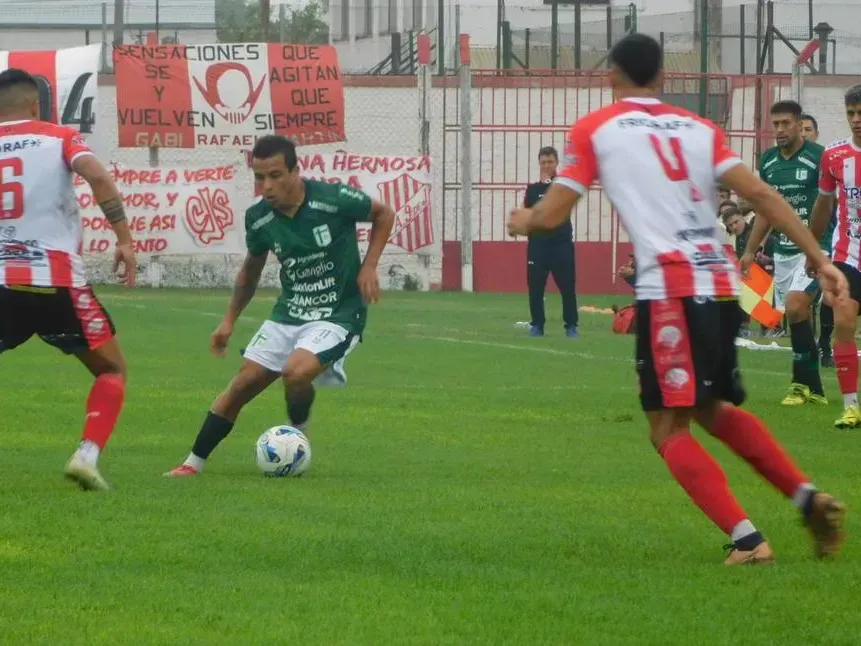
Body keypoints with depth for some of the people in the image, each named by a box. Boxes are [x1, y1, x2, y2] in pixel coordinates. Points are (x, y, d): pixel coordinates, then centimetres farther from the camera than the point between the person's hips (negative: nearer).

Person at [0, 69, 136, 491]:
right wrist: (124, 238, -11)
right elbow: (96, 175, -15)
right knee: (112, 369, 14)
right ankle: (86, 456, -6)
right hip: (56, 281, -2)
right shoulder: (58, 139, 4)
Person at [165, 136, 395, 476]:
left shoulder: (333, 199, -20)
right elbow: (251, 269, 16)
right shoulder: (259, 218, -5)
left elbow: (384, 214, -1)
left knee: (296, 373, -28)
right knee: (244, 382, -3)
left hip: (339, 316, -5)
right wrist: (229, 320, 15)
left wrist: (369, 267, -11)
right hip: (288, 313, 5)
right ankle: (193, 463, 6)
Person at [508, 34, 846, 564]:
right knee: (714, 409, 26)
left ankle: (745, 538, -15)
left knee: (670, 429, 0)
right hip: (722, 284, 6)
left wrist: (522, 221, 27)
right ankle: (808, 496, 12)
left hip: (670, 290, -6)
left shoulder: (594, 130, 5)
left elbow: (550, 216, 4)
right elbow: (759, 194, 6)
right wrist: (821, 259, 4)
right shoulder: (699, 128, 16)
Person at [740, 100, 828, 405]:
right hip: (783, 251, 6)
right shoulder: (768, 160, 9)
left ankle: (801, 381, -7)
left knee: (795, 308, -19)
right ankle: (813, 389, 12)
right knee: (797, 318, 5)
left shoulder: (818, 157, -9)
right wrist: (750, 251, 18)